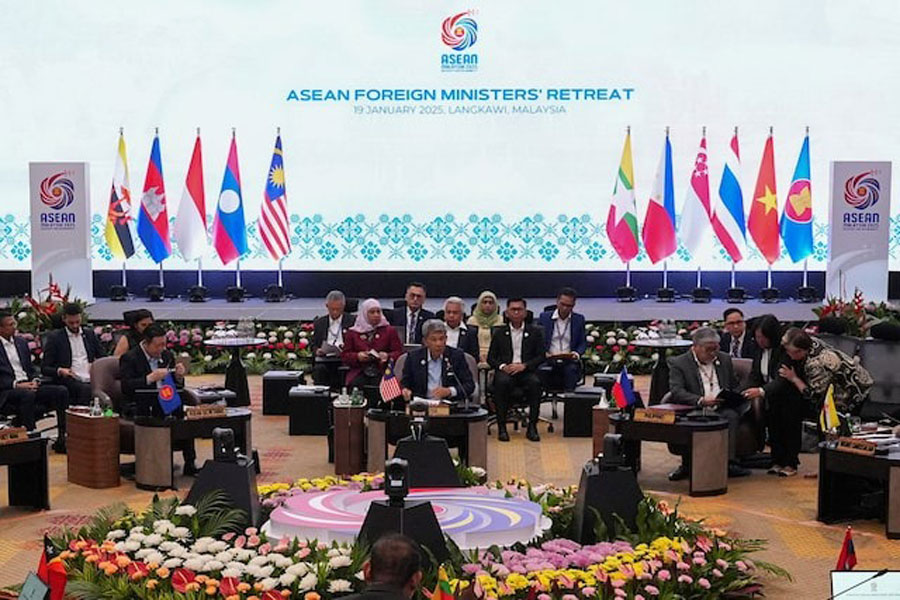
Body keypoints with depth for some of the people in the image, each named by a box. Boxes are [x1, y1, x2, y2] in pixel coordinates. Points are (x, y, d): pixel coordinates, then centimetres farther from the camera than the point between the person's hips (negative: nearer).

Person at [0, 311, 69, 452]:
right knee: (27, 395, -39)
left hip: (28, 386, 6)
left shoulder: (21, 342, 18)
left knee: (62, 391, -16)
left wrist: (35, 380, -1)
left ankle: (62, 438, -15)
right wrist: (17, 385, -19)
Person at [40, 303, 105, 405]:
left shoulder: (90, 333, 19)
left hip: (91, 381, 3)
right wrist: (59, 371, -14)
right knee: (86, 389, -37)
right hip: (69, 382, -3)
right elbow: (44, 368, 6)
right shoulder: (55, 337, 8)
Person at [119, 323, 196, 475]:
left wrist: (179, 377, -4)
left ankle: (189, 464, -18)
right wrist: (150, 378, -25)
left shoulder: (167, 355, 14)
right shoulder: (129, 358, -4)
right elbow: (126, 387, -16)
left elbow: (176, 387, 19)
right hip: (139, 406, -5)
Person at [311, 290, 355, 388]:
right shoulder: (319, 323, 19)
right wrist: (317, 351, -5)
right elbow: (314, 345, 19)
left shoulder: (352, 321, 10)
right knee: (318, 369, -31)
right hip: (325, 360, 2)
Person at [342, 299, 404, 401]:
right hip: (359, 372, 1)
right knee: (355, 386, -31)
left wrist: (388, 356, -12)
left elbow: (399, 352, 9)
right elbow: (344, 355, 14)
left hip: (382, 372, -1)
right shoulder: (352, 332, 17)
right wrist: (357, 357, -6)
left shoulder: (389, 330, 15)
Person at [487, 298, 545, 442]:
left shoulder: (535, 332, 13)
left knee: (535, 383, -34)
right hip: (505, 371, 0)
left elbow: (541, 357, 5)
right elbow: (490, 358, 10)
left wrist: (524, 365, -12)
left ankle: (532, 426, -25)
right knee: (502, 382, -35)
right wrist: (502, 366, -12)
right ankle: (501, 427, -27)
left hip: (526, 371, 0)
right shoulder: (499, 333, 15)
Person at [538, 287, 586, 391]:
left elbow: (583, 342, 14)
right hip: (549, 362, -1)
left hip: (569, 362, 1)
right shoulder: (544, 317, 9)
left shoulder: (579, 319, 12)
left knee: (571, 369, -33)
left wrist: (577, 353, -9)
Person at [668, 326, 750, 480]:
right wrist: (701, 401, -26)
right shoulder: (678, 363, 3)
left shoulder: (724, 359, 19)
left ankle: (729, 462, -34)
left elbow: (735, 386, 27)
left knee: (731, 415, -30)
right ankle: (687, 464, -24)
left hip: (722, 409, 3)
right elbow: (676, 391, -11)